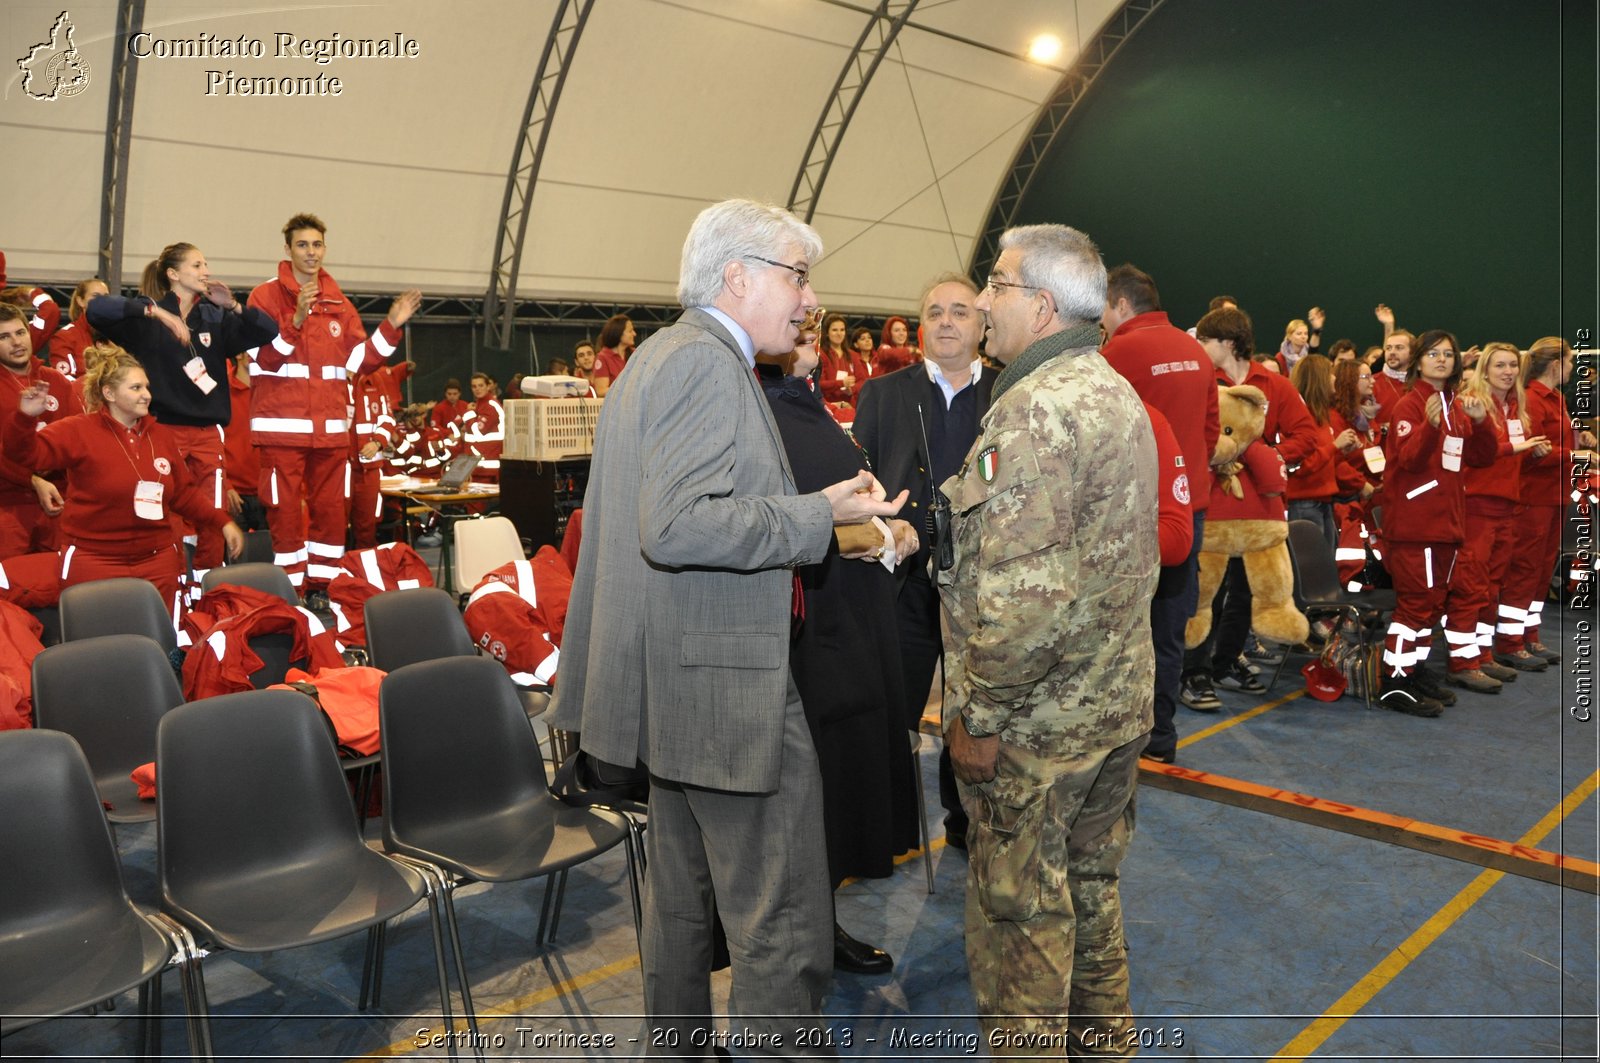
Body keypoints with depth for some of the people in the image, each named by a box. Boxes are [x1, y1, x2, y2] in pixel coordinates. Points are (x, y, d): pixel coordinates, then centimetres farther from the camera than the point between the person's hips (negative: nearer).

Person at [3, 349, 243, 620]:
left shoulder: (163, 435, 10)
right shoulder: (79, 430, -4)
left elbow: (184, 493, 13)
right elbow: (28, 452, -14)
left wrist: (222, 522, 6)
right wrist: (26, 417, -32)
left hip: (157, 560, 4)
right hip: (92, 562, -4)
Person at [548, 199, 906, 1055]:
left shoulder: (659, 356, 16)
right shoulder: (706, 361, -16)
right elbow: (678, 526, -27)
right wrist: (820, 516, -21)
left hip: (676, 683, 11)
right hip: (725, 685, -11)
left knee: (685, 893, 22)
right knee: (780, 915, -1)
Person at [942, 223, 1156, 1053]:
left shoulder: (1036, 409, -21)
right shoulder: (1117, 394, 9)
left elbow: (1021, 594, -27)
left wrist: (979, 718, -18)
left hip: (1038, 722, -9)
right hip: (1117, 703, 9)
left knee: (1020, 915, 7)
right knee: (1090, 883, 24)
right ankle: (1101, 1034, 41)